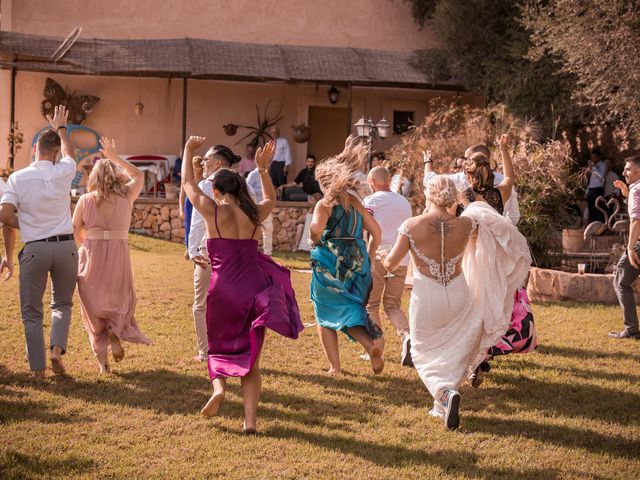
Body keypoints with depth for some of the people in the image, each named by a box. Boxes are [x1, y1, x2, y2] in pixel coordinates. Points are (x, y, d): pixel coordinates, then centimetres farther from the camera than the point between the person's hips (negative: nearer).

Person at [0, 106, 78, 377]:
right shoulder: (62, 172, 0)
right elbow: (69, 153, 24)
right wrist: (61, 128, 42)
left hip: (34, 250, -1)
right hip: (66, 246, 1)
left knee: (31, 312, 9)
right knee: (62, 304, 18)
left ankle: (38, 368, 6)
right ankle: (57, 348, -5)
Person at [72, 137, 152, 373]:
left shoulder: (85, 200, -2)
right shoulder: (126, 197, 0)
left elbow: (76, 232, 3)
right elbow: (138, 175, 19)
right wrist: (115, 158, 22)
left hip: (91, 257, 0)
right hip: (118, 256, 0)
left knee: (93, 307, 12)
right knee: (121, 300, 21)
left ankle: (102, 360, 10)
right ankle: (116, 331, -8)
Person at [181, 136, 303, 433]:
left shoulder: (212, 211, -2)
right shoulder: (254, 214, 6)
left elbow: (188, 183, 15)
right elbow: (271, 199, 31)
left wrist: (189, 151, 28)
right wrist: (263, 168, 32)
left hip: (223, 291, -2)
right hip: (253, 289, 2)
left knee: (220, 347, 21)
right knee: (250, 359, 8)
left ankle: (218, 386, -7)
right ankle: (250, 419, -3)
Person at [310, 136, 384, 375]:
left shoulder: (325, 204, -9)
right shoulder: (355, 202, 8)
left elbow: (316, 229, -27)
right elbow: (376, 232, 10)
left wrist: (316, 241, -5)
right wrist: (366, 259, 17)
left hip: (330, 264, -5)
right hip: (357, 264, 5)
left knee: (325, 317, 12)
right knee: (349, 313, 14)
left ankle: (334, 367, 10)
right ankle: (371, 343, -14)